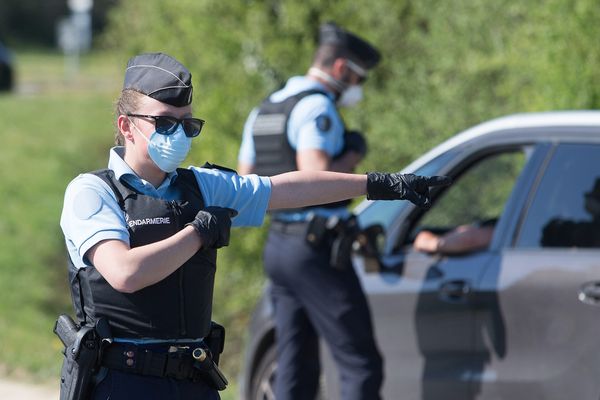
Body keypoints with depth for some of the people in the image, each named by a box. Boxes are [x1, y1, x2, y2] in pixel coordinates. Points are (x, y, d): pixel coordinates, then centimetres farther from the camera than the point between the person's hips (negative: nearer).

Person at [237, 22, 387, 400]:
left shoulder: (263, 111, 16)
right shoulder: (317, 108, -13)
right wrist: (353, 155, -10)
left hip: (278, 246, 9)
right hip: (317, 250, -9)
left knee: (295, 369, 9)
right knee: (361, 364, -6)